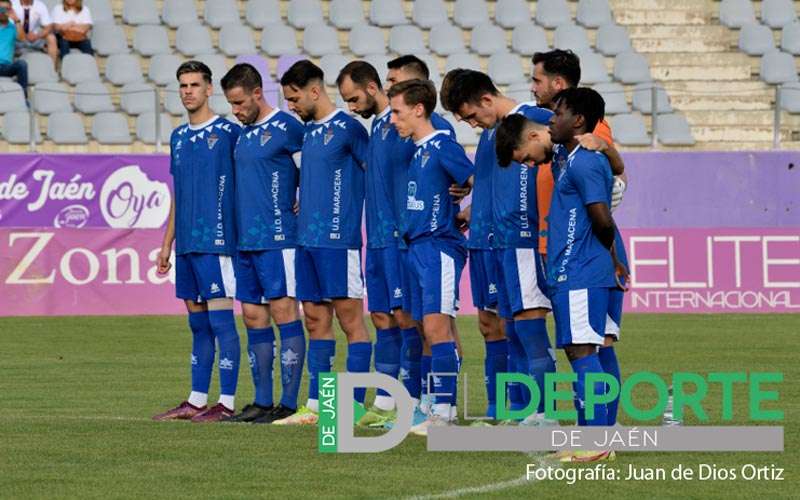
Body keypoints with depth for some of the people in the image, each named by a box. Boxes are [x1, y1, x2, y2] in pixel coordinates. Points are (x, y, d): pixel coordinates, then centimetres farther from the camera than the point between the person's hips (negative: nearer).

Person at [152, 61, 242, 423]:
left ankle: (226, 403, -5)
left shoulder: (228, 132, -6)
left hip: (216, 242, -7)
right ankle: (196, 402, 15)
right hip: (186, 244, 7)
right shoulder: (179, 137, 16)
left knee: (221, 320, -7)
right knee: (197, 323, 11)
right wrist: (167, 244, 19)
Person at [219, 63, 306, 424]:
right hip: (246, 241, 8)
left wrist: (302, 207, -3)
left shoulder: (286, 128, -9)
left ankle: (289, 403, -6)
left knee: (284, 313, -7)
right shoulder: (244, 133, 15)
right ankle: (262, 402, 12)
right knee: (254, 318, 8)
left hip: (277, 240, -8)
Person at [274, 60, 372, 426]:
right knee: (316, 320, 9)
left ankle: (355, 405, -3)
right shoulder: (308, 130, 16)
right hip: (308, 239, 8)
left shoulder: (348, 128, -8)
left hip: (338, 239, -8)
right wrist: (304, 203, 12)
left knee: (350, 319, -4)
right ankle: (315, 405, 11)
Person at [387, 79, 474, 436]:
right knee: (430, 330, 9)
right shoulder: (415, 151, 15)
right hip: (417, 246, 9)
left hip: (439, 248, -9)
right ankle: (441, 407, 12)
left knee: (437, 326, -14)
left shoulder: (442, 147, -11)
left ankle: (443, 410, -16)